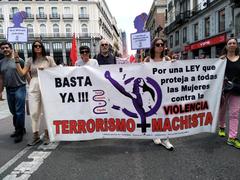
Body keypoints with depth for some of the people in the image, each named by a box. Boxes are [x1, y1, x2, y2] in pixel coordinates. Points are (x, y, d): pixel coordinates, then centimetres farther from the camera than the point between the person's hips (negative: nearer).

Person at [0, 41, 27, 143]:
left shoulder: (19, 60, -4)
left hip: (19, 88, -5)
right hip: (9, 89, 6)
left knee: (19, 111, -4)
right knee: (13, 111, 14)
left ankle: (20, 132, 7)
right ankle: (18, 129, 29)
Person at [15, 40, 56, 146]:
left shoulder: (48, 59, 5)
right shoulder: (30, 60, 10)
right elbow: (22, 73, 4)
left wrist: (45, 70, -11)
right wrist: (17, 61, -1)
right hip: (33, 88, 2)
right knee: (34, 112, 2)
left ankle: (46, 134, 17)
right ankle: (35, 136, 15)